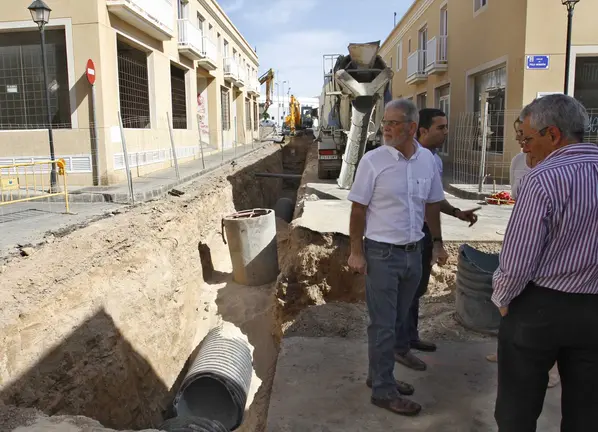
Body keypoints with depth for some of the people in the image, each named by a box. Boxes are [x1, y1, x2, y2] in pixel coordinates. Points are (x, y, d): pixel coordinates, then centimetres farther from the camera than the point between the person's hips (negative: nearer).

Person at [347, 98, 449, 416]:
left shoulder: (427, 160, 2)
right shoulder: (373, 160, -11)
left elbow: (431, 206, 13)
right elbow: (358, 210, -8)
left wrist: (437, 243, 14)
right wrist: (356, 252, -11)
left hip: (414, 253, 5)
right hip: (382, 254, -5)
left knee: (396, 321, 16)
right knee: (383, 325, 3)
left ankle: (379, 375, 33)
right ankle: (383, 390, 18)